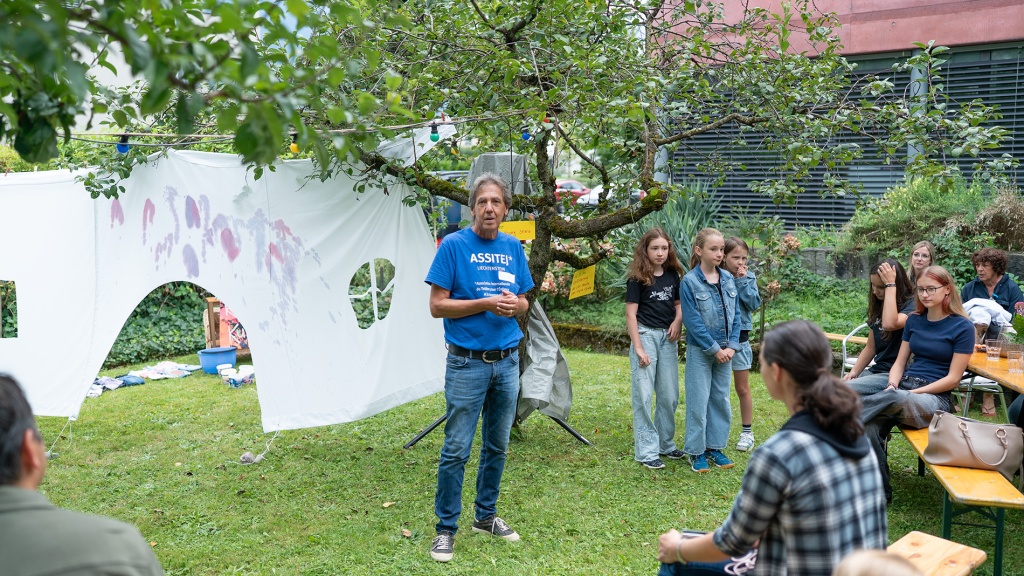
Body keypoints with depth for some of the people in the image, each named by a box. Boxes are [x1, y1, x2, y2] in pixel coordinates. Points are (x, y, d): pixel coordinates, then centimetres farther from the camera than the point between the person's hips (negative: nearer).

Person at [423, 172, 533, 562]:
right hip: (467, 363, -5)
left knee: (497, 446, 14)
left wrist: (515, 304, -9)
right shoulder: (453, 245, -7)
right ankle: (446, 528, 10)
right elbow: (437, 306, -10)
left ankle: (486, 516, 29)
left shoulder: (513, 248, 8)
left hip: (507, 361, 5)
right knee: (457, 450, -2)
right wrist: (486, 303, -18)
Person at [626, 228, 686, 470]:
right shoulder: (637, 279, -7)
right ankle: (646, 451, 4)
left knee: (670, 396, 10)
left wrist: (678, 320, -4)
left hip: (668, 338, 5)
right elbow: (631, 314, -9)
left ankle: (665, 443, 26)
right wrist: (638, 348, -12)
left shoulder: (673, 275, 7)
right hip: (646, 335, -5)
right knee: (643, 395, -3)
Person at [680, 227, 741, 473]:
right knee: (698, 402, 2)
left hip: (725, 351, 5)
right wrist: (714, 349, -14)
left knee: (721, 400, 12)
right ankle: (696, 451, 13)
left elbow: (735, 315, 6)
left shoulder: (728, 279, 4)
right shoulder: (690, 282, -12)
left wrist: (731, 346, -5)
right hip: (700, 351, -5)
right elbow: (692, 321, -14)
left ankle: (715, 447, 24)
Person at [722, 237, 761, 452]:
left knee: (742, 388, 9)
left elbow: (754, 303, -11)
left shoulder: (749, 278, -1)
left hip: (739, 337, 0)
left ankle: (747, 431, 20)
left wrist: (742, 281, -14)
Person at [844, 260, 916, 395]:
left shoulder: (912, 305, -8)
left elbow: (889, 324, -31)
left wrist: (890, 285, -21)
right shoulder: (878, 306, 14)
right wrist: (854, 372, 0)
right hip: (876, 370, 7)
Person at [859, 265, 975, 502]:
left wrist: (913, 393, -15)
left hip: (935, 397, -4)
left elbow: (953, 378, -6)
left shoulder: (962, 327, -2)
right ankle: (879, 494, -27)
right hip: (903, 387, 4)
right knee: (870, 429, -29)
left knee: (895, 401, -42)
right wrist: (892, 385, -8)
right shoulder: (914, 320, 14)